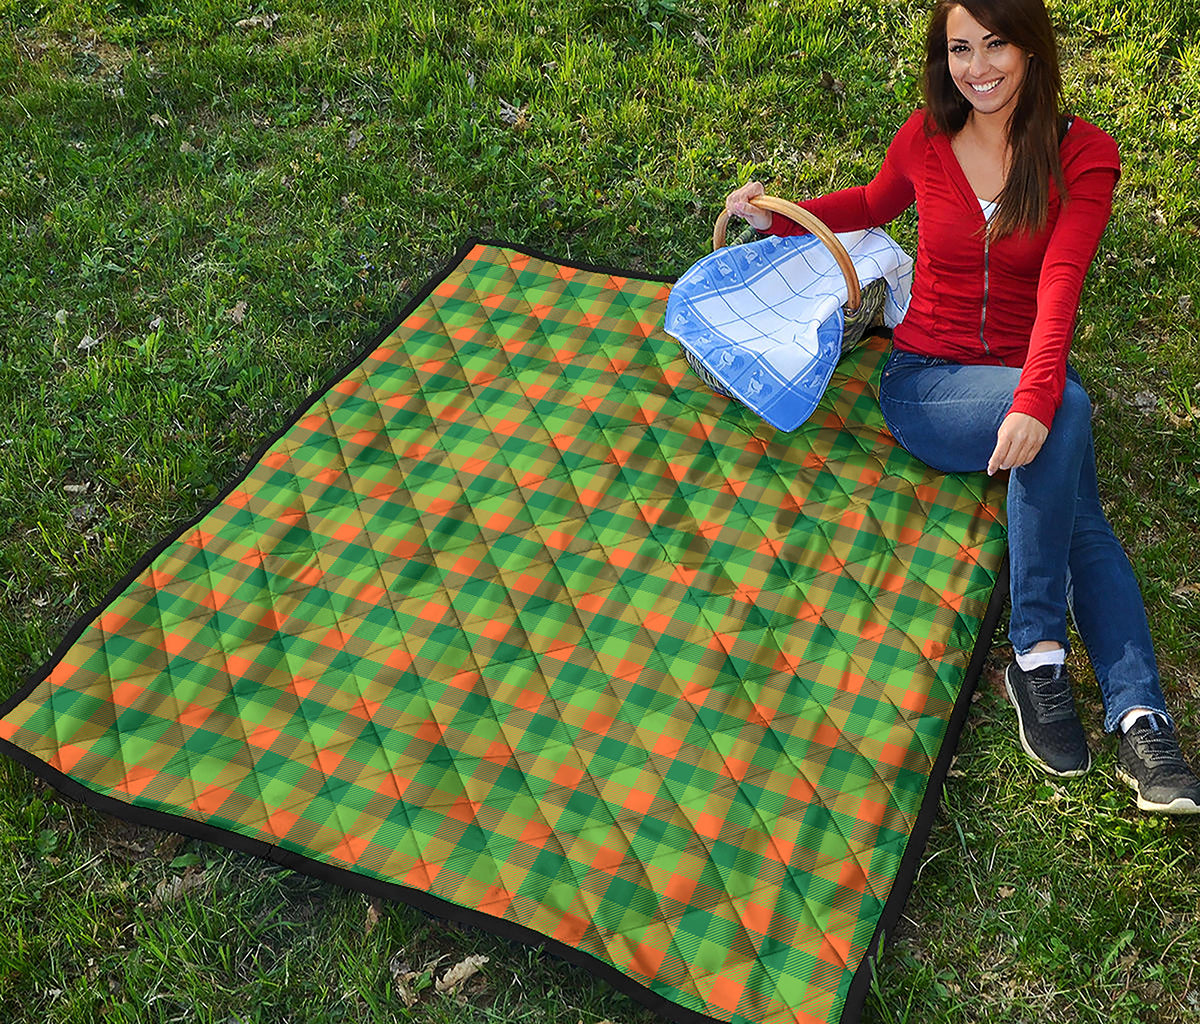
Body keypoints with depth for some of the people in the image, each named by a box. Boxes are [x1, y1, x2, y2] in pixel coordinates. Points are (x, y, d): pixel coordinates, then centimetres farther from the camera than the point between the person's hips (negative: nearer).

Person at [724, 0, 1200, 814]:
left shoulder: (1083, 155, -4)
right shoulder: (924, 141, 2)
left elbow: (1059, 288, -19)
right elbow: (875, 205, 26)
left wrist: (1034, 400, -35)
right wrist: (780, 217, 11)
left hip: (1026, 383, 1)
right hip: (925, 381, -1)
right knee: (1069, 410, -32)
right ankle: (1038, 651, -28)